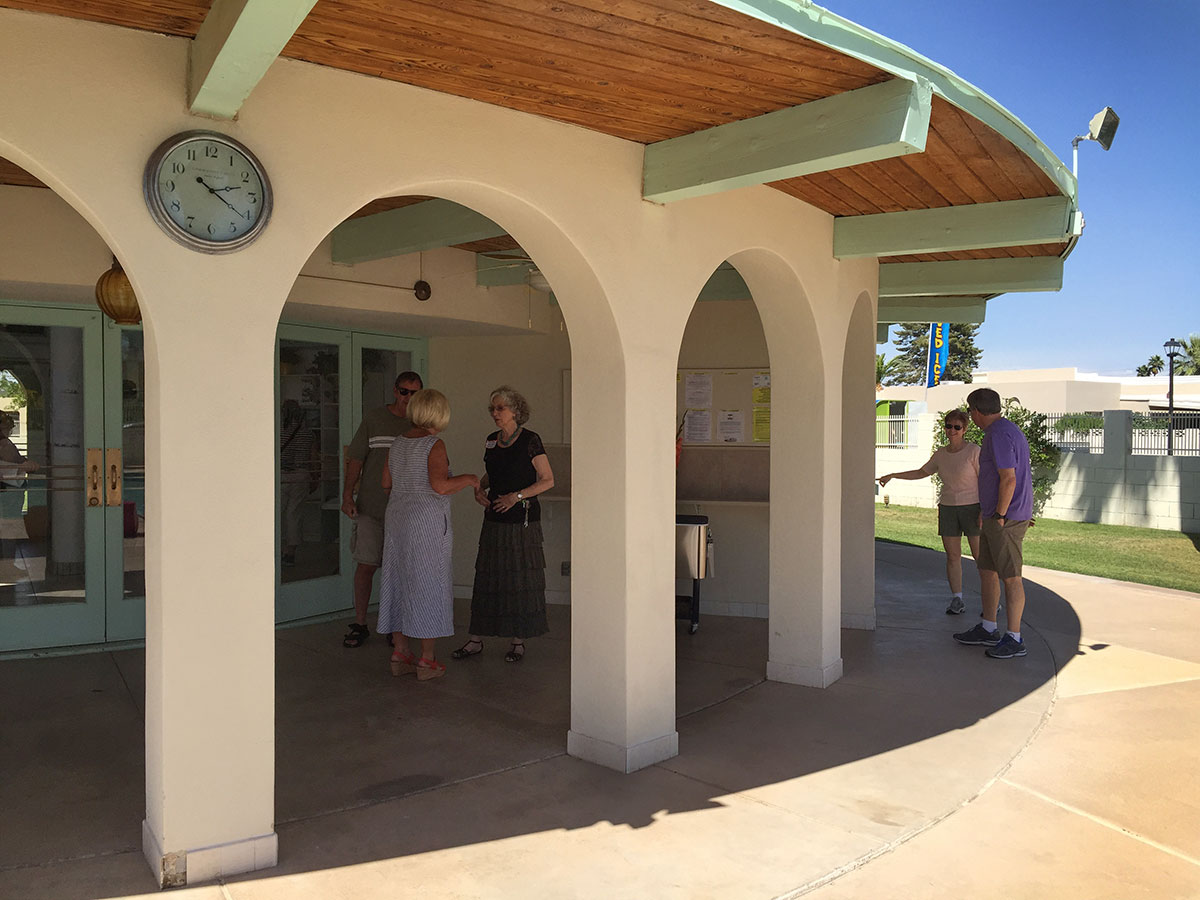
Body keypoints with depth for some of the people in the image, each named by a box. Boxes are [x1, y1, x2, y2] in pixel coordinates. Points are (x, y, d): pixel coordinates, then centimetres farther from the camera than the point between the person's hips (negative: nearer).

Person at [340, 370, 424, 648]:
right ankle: (360, 625, 13)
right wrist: (347, 494, -5)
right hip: (371, 508, -1)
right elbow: (356, 459, 4)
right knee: (366, 564, 1)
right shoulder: (373, 419, 3)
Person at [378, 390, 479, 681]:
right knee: (430, 586, 0)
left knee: (398, 583, 12)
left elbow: (386, 484, 14)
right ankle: (427, 660, 5)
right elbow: (440, 485, -23)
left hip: (397, 519, 7)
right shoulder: (434, 445, -12)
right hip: (427, 521, -7)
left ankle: (400, 653, 19)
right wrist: (468, 479, -7)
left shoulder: (398, 443, 9)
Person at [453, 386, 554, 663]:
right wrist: (479, 488, 4)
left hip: (522, 519, -5)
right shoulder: (491, 441, 10)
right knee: (486, 576, 6)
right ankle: (476, 640, 13)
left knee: (521, 577, 0)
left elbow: (548, 480, -8)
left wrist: (517, 496, -16)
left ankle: (518, 641, 12)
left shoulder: (530, 440, -8)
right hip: (494, 518, 5)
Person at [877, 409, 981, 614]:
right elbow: (921, 473, 18)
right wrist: (893, 475, 12)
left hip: (972, 507, -5)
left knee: (980, 555, -1)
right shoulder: (941, 454, 6)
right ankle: (957, 601, 9)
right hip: (947, 509, 5)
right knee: (952, 555, 3)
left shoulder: (974, 451, -10)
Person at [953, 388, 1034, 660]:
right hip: (993, 517, 11)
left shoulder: (999, 435, -17)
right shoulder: (1008, 430, 16)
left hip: (1006, 518, -11)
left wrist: (999, 515, -17)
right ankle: (988, 630, 24)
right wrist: (986, 511, 23)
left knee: (1010, 576, -4)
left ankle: (1014, 639, 3)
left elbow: (1009, 479, -24)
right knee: (986, 570, 15)